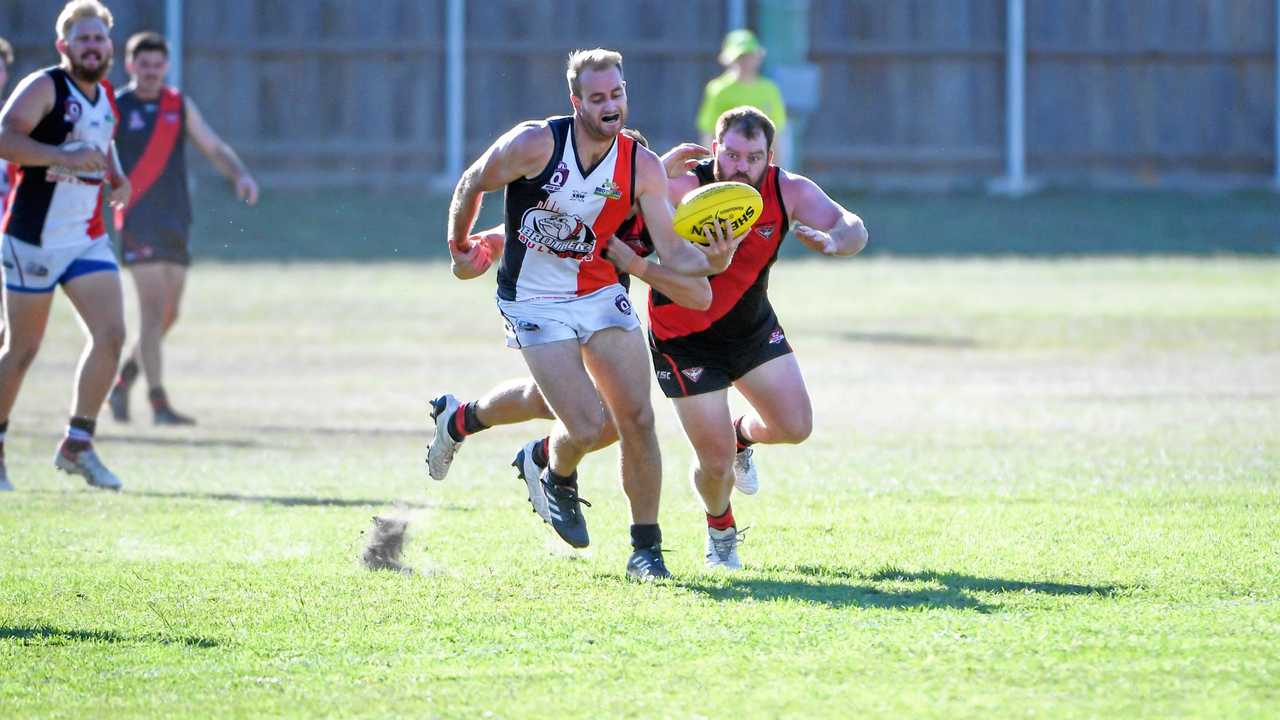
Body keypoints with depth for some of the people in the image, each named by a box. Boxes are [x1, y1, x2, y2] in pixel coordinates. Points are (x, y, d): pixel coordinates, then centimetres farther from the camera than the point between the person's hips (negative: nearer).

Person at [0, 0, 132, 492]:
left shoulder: (107, 100, 12)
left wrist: (117, 175, 10)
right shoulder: (44, 88, -11)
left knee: (110, 335, -9)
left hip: (89, 238, 6)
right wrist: (66, 157, -35)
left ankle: (77, 445, 0)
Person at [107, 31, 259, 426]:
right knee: (153, 310, -13)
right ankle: (159, 404, -12)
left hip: (176, 222, 5)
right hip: (138, 222, -5)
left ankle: (122, 385, 26)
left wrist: (241, 175, -10)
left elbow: (214, 147, 8)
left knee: (167, 315, 9)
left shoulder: (180, 106, 10)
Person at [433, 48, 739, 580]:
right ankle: (557, 479, 23)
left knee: (637, 418, -6)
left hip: (599, 293, 4)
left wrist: (709, 261, -32)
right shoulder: (534, 144, -19)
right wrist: (460, 248, 11)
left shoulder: (642, 167, -9)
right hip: (533, 302, -4)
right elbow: (471, 186, -2)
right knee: (587, 426, -14)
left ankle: (646, 549, 8)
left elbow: (672, 252, -11)